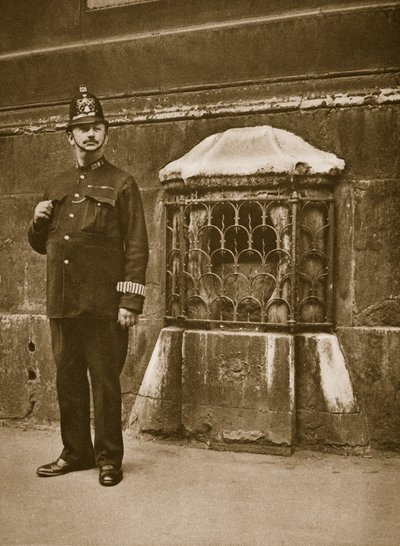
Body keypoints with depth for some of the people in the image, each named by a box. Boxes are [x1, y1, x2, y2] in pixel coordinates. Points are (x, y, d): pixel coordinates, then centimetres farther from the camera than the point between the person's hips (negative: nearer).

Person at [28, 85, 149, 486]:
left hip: (104, 306, -5)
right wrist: (38, 221, 0)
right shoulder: (56, 187, 15)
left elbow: (137, 248, -7)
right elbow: (41, 245, 22)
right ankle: (76, 452, 26)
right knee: (68, 380, 12)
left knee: (105, 382, 2)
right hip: (62, 303, 6)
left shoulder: (122, 185, -1)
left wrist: (130, 302, -14)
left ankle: (109, 458, 16)